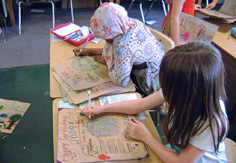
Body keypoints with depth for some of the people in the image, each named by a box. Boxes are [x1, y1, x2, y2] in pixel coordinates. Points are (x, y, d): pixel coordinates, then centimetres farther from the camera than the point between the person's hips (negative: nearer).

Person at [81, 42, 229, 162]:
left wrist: (145, 136, -17)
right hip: (177, 149, 5)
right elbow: (141, 105, -7)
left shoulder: (211, 122, -35)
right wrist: (101, 109, -5)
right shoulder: (177, 89, -20)